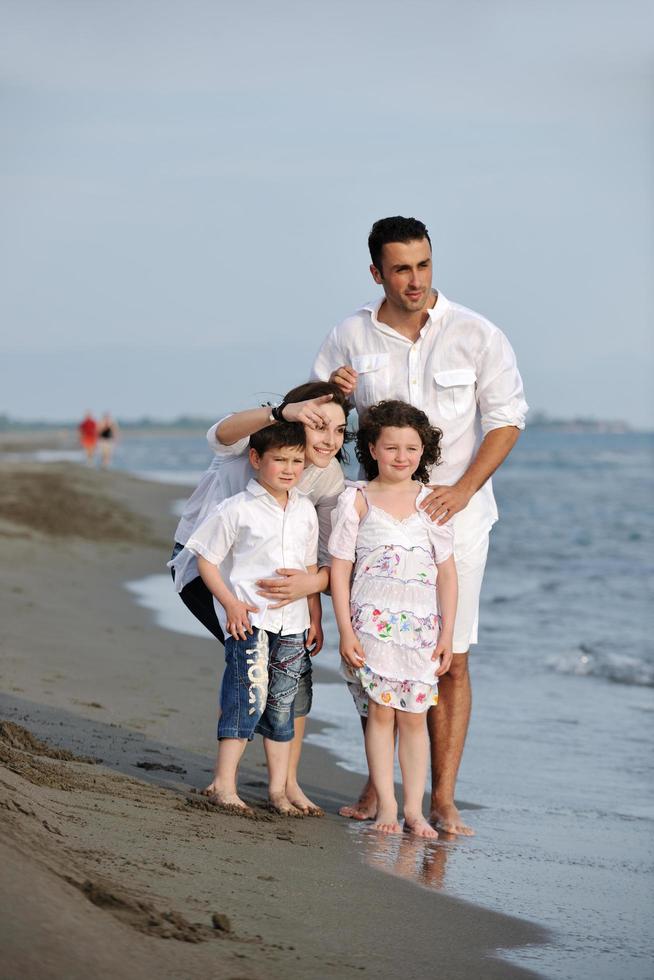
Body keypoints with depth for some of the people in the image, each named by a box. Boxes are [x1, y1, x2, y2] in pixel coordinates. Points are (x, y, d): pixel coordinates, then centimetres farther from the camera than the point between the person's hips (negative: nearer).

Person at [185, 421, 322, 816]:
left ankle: (279, 788, 15)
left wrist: (315, 618, 15)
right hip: (249, 620, -5)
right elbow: (207, 560, -4)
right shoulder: (237, 510, -7)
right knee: (249, 697, -13)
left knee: (283, 705, 8)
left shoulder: (305, 510, 10)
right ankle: (224, 785, -7)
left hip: (292, 621, 6)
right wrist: (231, 603, -13)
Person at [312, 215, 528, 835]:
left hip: (455, 514, -2)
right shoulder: (350, 338, 2)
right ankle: (377, 788, 15)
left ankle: (443, 799, 2)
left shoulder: (476, 336, -3)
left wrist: (462, 489, -12)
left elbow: (506, 417, 0)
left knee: (449, 660, -3)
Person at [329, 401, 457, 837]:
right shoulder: (357, 500, 1)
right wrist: (346, 631, -6)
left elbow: (447, 572, 6)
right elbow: (340, 569, 0)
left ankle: (414, 808, 6)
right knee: (381, 711, -1)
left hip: (421, 626, 1)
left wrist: (447, 634, 1)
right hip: (373, 621, -1)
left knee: (414, 717, 2)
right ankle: (386, 805, 3)